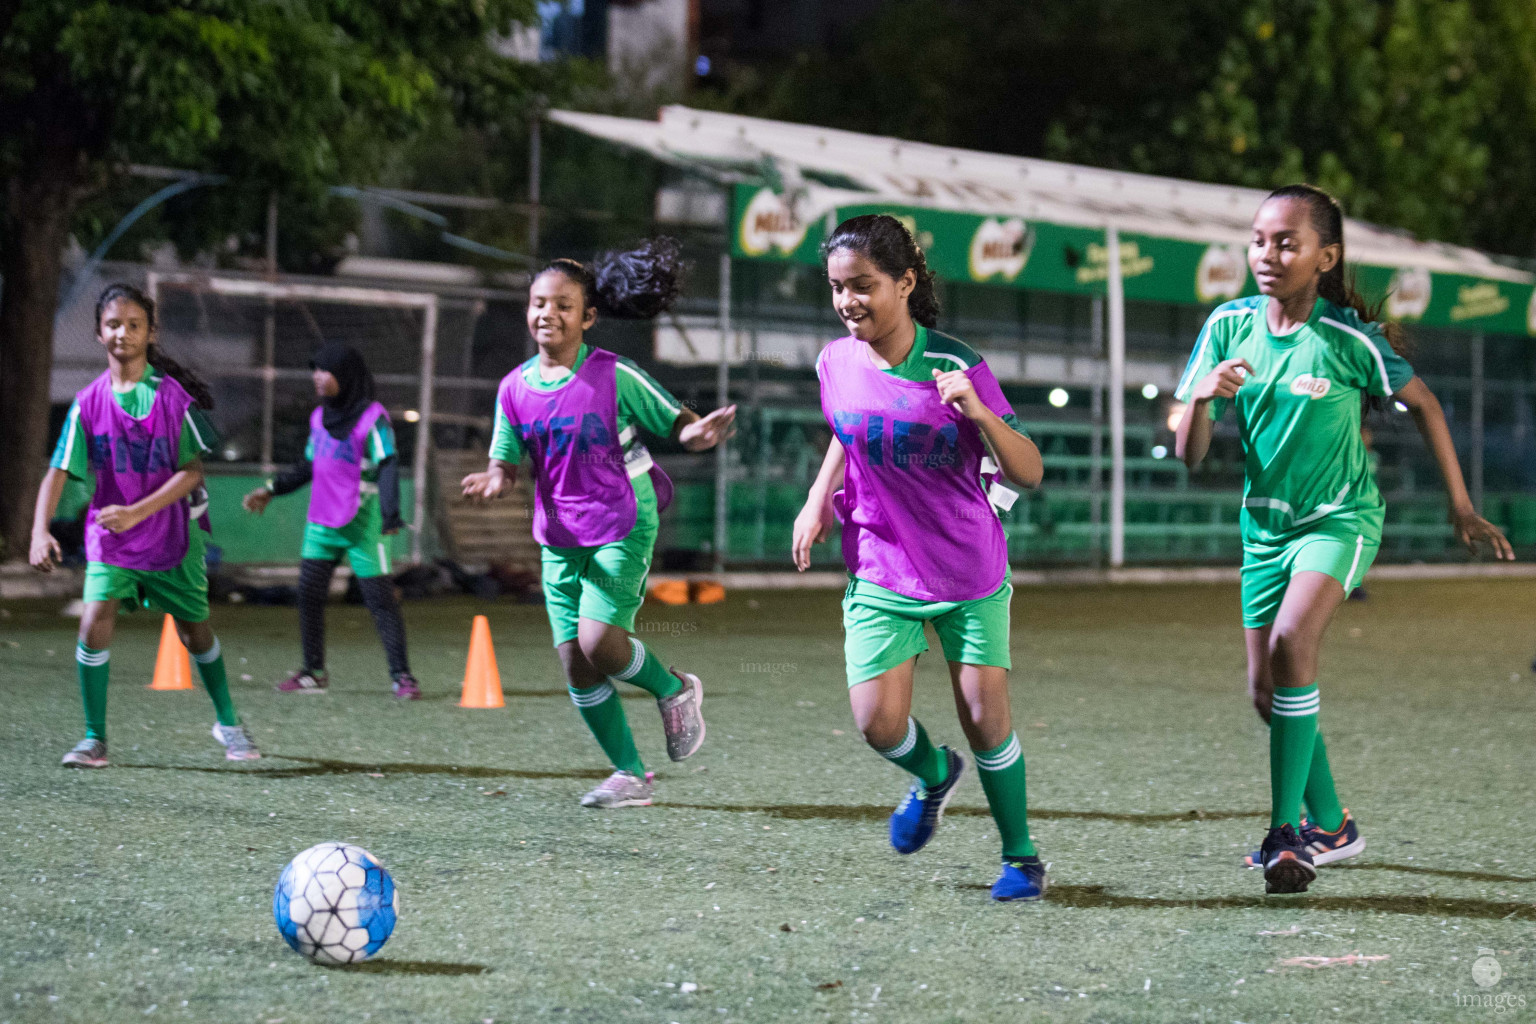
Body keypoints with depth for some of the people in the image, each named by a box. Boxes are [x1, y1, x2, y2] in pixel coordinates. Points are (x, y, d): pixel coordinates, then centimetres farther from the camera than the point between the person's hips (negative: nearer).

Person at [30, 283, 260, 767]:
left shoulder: (175, 395, -9)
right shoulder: (88, 403, -6)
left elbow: (192, 471, -11)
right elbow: (58, 472, -11)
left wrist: (135, 513, -22)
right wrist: (40, 531, -27)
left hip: (173, 535, 0)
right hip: (110, 539, 0)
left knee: (196, 632, 12)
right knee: (94, 623, -18)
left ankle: (228, 723, 35)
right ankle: (95, 738, -5)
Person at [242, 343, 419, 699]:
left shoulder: (372, 419, -11)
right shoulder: (319, 418, 11)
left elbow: (387, 468, -18)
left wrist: (390, 514, -29)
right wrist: (270, 489, 19)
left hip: (362, 524, -7)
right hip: (322, 522, 7)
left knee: (380, 597, -5)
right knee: (309, 592, 4)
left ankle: (401, 675, 0)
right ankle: (314, 672, 15)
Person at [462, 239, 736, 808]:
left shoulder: (615, 376, -11)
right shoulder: (515, 387, 2)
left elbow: (676, 423, -5)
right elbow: (505, 463, 5)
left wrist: (697, 434, -29)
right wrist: (493, 481, -19)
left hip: (622, 530, -5)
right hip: (559, 540, 5)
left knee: (599, 644, -20)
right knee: (576, 665, 3)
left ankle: (674, 689, 12)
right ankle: (630, 774, 17)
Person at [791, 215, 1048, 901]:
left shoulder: (956, 367, -17)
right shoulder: (836, 364, -5)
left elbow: (1029, 473, -18)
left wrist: (980, 413, -34)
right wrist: (818, 501, 6)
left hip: (970, 573, -3)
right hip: (880, 571, 3)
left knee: (985, 718, -3)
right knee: (877, 721, -9)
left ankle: (1020, 856, 19)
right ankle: (933, 774, 27)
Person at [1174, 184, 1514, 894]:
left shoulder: (1349, 338, -16)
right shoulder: (1230, 326, -6)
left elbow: (1422, 404, 2)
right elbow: (1190, 458, -6)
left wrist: (1461, 508, 4)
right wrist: (1201, 398, -27)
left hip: (1341, 517, -5)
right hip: (1265, 523, 5)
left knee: (1290, 642, -29)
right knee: (1266, 690, 8)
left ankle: (1287, 830, -21)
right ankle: (1330, 827, 31)